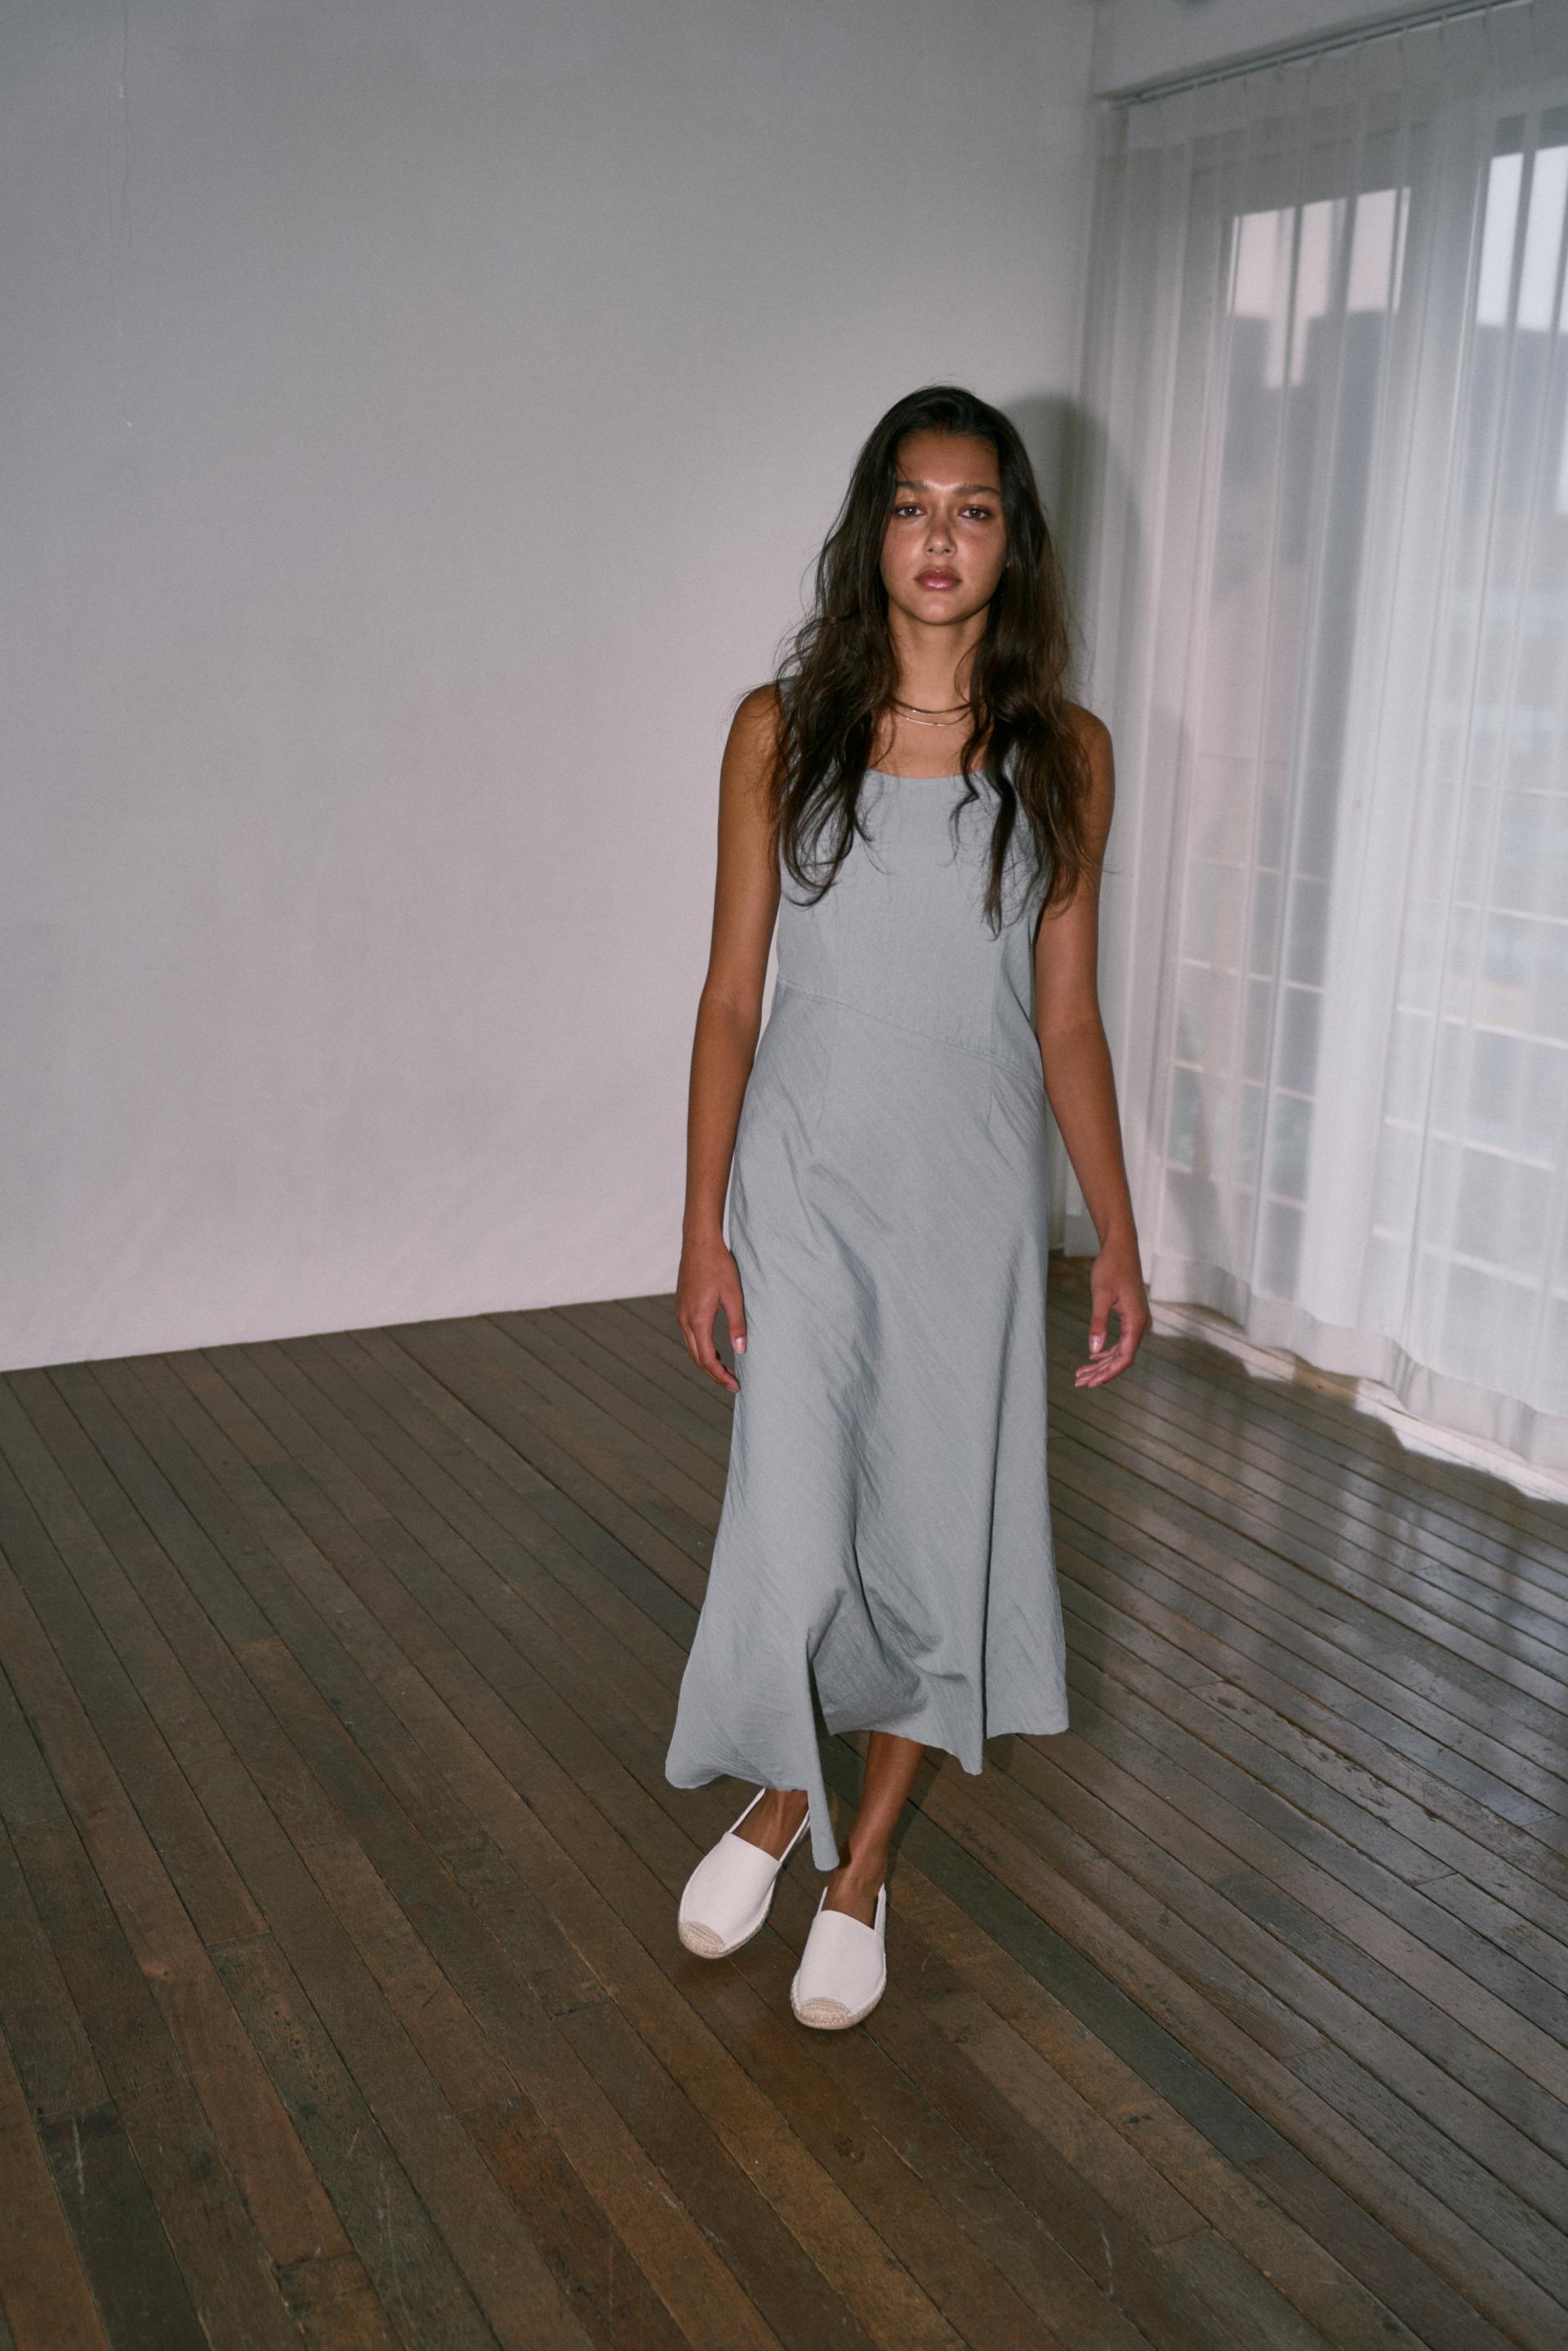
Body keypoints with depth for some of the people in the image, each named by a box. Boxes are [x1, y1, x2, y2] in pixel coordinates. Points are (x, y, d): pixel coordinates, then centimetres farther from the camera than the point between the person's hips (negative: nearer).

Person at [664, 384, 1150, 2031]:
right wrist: (703, 1230, -4)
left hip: (976, 1205, 2)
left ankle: (863, 1863, 30)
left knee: (941, 1532, 8)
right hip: (806, 1194, -1)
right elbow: (731, 995, -1)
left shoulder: (1063, 754, 1)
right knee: (793, 1537, -1)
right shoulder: (781, 731, -2)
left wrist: (1119, 1238, 3)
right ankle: (778, 1799, 31)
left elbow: (1066, 1014, 5)